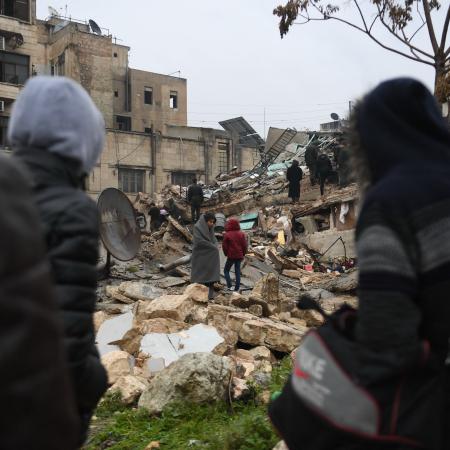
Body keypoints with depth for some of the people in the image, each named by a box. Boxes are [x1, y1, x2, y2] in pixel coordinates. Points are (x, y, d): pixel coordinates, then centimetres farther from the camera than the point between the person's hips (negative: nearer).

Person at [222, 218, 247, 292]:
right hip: (239, 256, 4)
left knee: (226, 270, 10)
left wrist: (226, 254, 9)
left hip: (231, 256, -4)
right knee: (237, 272, 9)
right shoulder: (241, 234, 1)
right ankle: (237, 288, 9)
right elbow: (244, 245, 3)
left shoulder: (227, 235, -11)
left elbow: (224, 246, -7)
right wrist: (243, 254, 14)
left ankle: (229, 286, -3)